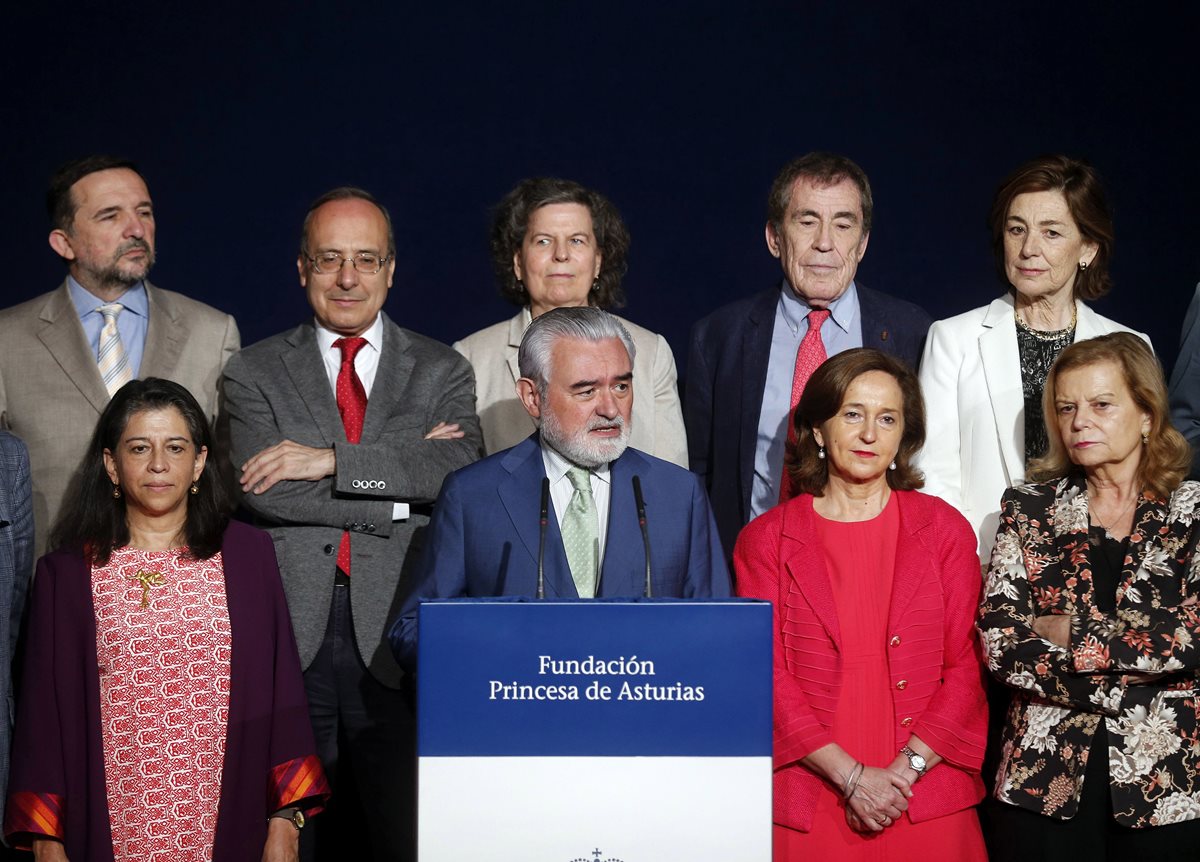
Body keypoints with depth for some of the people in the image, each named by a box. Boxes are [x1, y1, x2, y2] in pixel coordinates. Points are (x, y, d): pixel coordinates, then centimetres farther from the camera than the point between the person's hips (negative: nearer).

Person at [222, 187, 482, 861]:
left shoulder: (443, 371, 11)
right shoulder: (254, 372, 9)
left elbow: (464, 470, -8)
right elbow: (266, 492, -6)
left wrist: (331, 460, -13)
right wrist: (403, 487, -8)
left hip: (397, 634, 0)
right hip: (291, 629, 0)